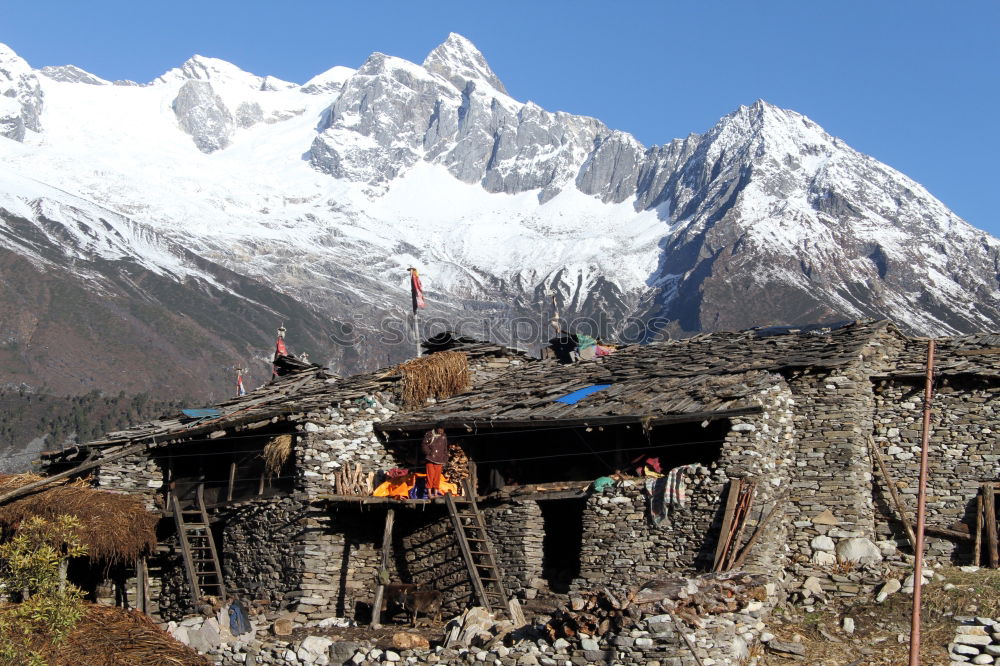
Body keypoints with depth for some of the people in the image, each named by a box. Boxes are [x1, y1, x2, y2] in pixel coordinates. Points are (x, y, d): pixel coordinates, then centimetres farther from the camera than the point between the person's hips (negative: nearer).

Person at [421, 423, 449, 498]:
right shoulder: (428, 434, 2)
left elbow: (445, 449, 16)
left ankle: (435, 493, 7)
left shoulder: (444, 436, 12)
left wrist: (445, 460, 12)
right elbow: (423, 445, 1)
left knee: (437, 476, 2)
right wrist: (429, 452, -12)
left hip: (439, 460, 3)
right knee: (430, 475, -8)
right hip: (430, 459, -3)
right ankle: (429, 492, -6)